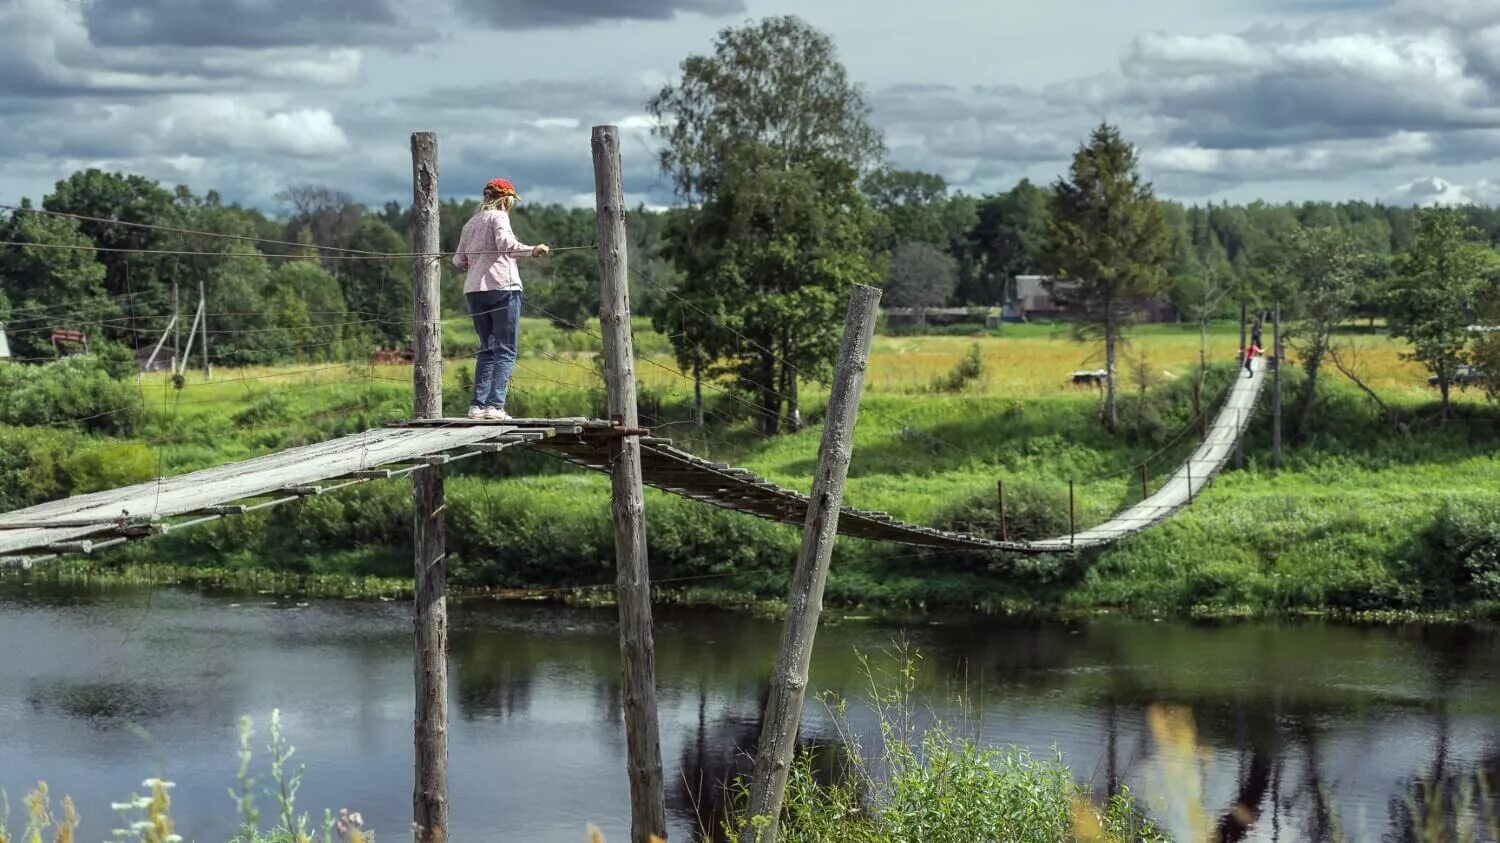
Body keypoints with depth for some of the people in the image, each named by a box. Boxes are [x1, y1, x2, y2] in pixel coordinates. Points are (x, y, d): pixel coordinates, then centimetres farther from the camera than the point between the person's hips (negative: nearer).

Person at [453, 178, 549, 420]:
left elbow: (459, 261, 21)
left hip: (474, 290, 7)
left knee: (486, 349, 13)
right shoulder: (498, 217, 0)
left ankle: (478, 405, 5)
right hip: (502, 287, -7)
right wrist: (531, 250, -30)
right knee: (505, 351, -5)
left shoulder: (470, 223, 20)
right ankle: (495, 406, -15)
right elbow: (505, 242, -19)